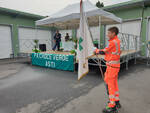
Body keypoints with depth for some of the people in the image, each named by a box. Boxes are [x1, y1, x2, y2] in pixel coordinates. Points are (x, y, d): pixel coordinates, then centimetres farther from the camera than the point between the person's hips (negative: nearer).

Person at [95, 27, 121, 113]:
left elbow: (103, 52, -11)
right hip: (115, 65, 10)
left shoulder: (113, 42, -17)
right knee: (114, 84, 17)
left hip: (112, 66, -10)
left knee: (110, 85, -3)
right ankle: (117, 102, 31)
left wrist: (97, 51, 7)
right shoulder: (117, 41, 13)